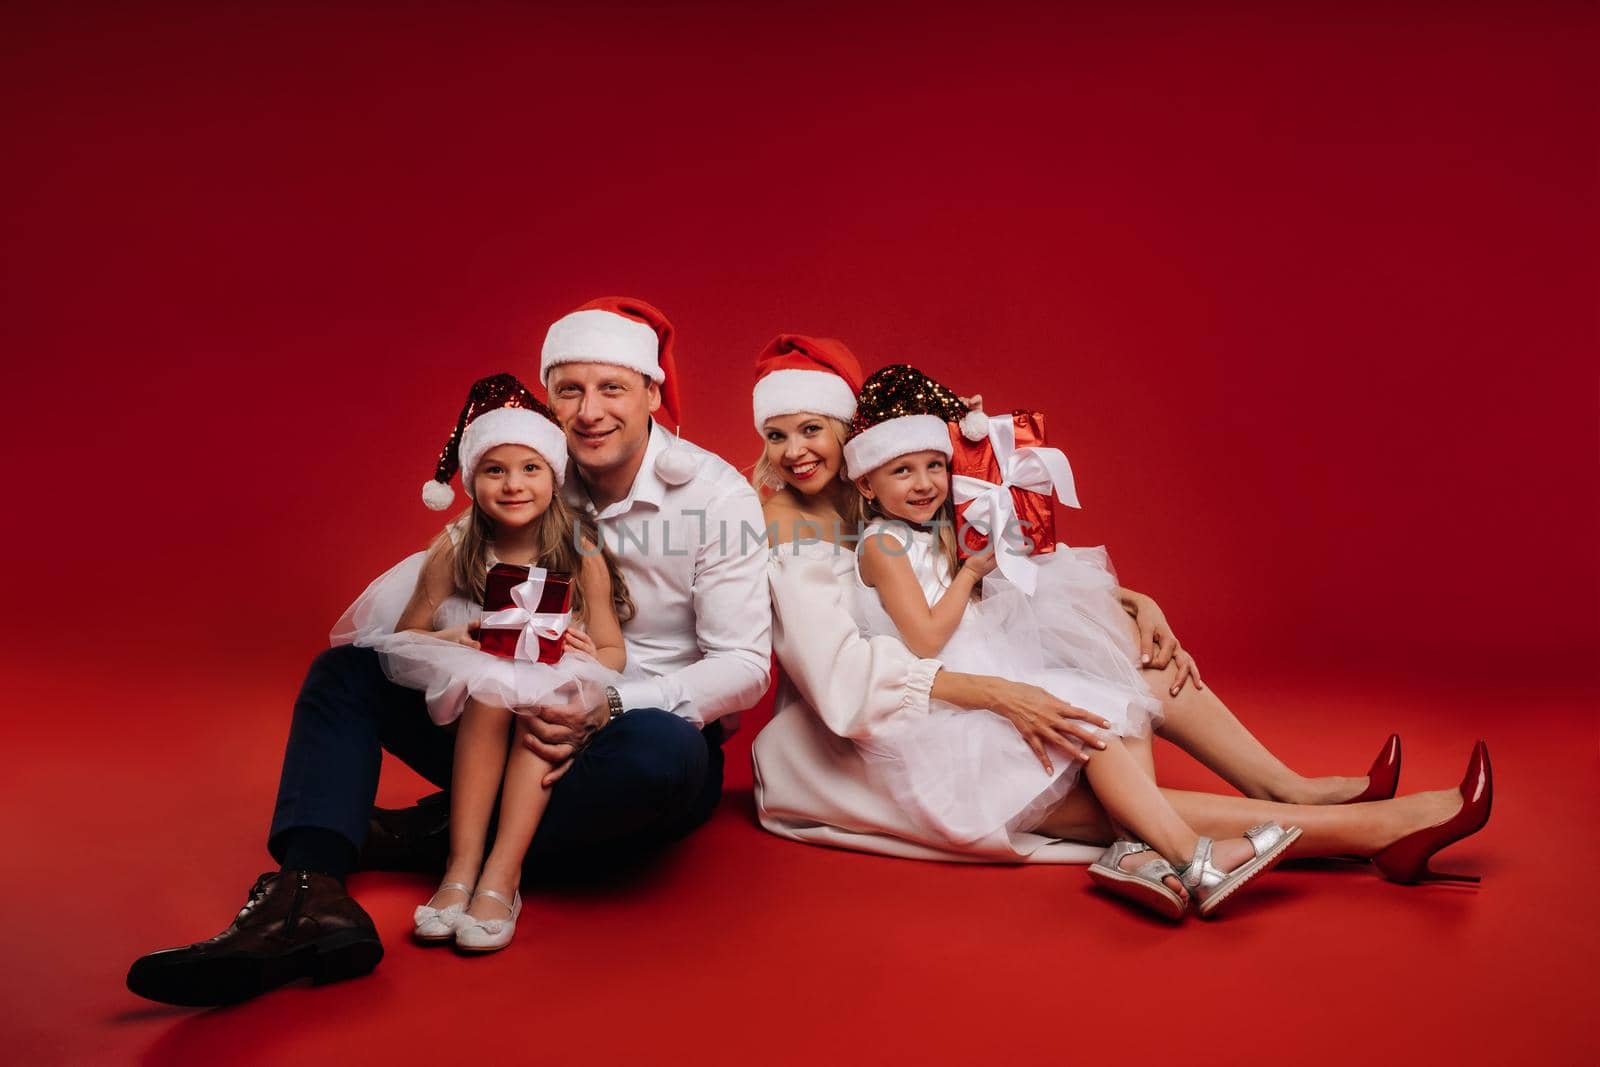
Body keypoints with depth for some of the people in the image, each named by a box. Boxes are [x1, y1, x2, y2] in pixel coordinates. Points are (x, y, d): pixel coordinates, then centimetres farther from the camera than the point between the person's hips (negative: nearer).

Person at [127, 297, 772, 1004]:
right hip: (538, 731, 4)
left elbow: (745, 665, -14)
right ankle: (311, 897, -30)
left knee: (661, 747, -40)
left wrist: (610, 707, -28)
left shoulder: (716, 495, -11)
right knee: (348, 668, -7)